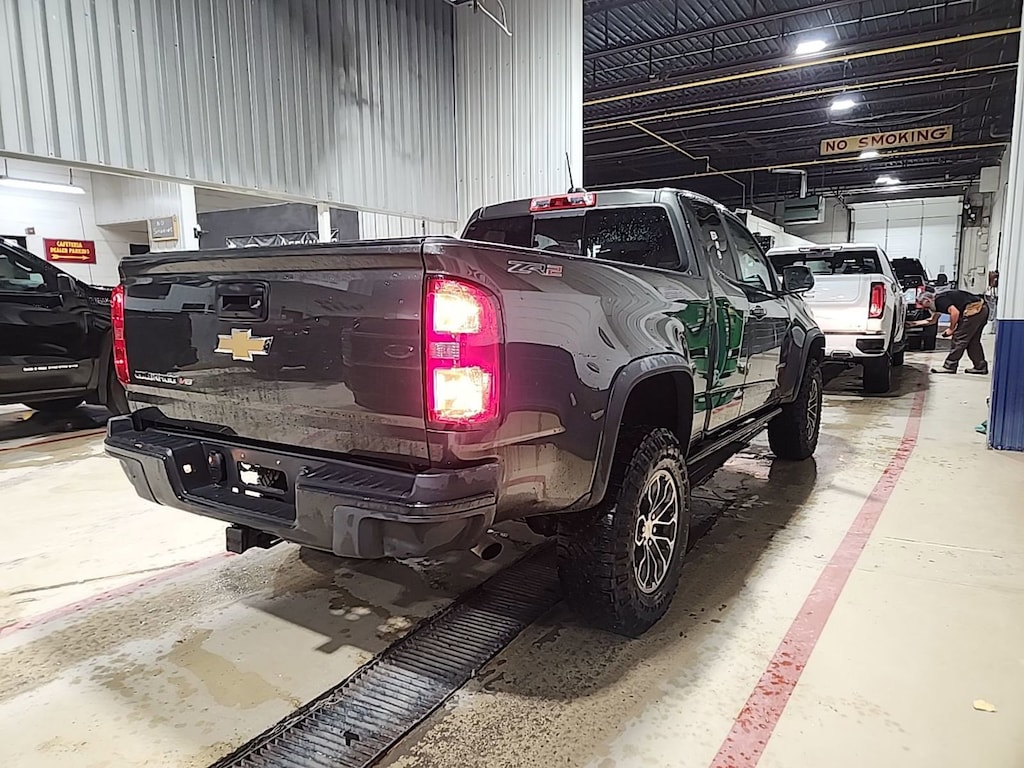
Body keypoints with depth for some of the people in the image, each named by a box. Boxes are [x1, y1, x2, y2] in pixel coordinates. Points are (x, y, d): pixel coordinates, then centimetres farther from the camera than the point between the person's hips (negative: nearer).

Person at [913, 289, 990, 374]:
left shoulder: (940, 300, -9)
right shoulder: (938, 302, 21)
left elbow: (955, 312, -21)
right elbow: (932, 320, 34)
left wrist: (951, 329, -9)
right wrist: (915, 323, 35)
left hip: (974, 310, -10)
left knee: (959, 338, -4)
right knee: (973, 341, 16)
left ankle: (949, 366, 1)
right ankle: (980, 366, 19)